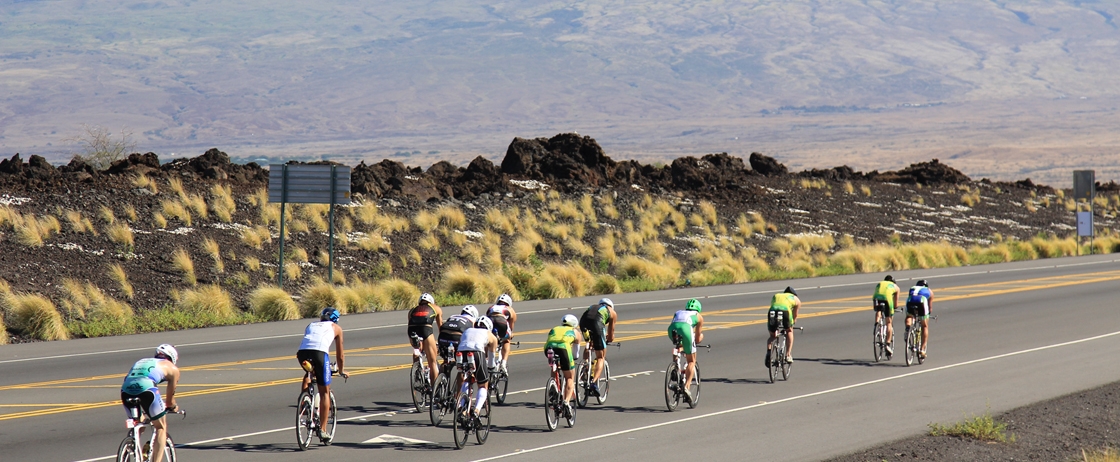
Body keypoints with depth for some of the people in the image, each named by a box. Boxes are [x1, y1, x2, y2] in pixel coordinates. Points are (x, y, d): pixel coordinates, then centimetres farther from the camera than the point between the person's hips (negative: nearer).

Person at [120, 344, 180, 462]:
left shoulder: (141, 361, 39)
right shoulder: (172, 368, 27)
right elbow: (170, 396, 34)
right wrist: (172, 407, 56)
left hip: (126, 389, 4)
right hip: (146, 388, -4)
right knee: (161, 427, 15)